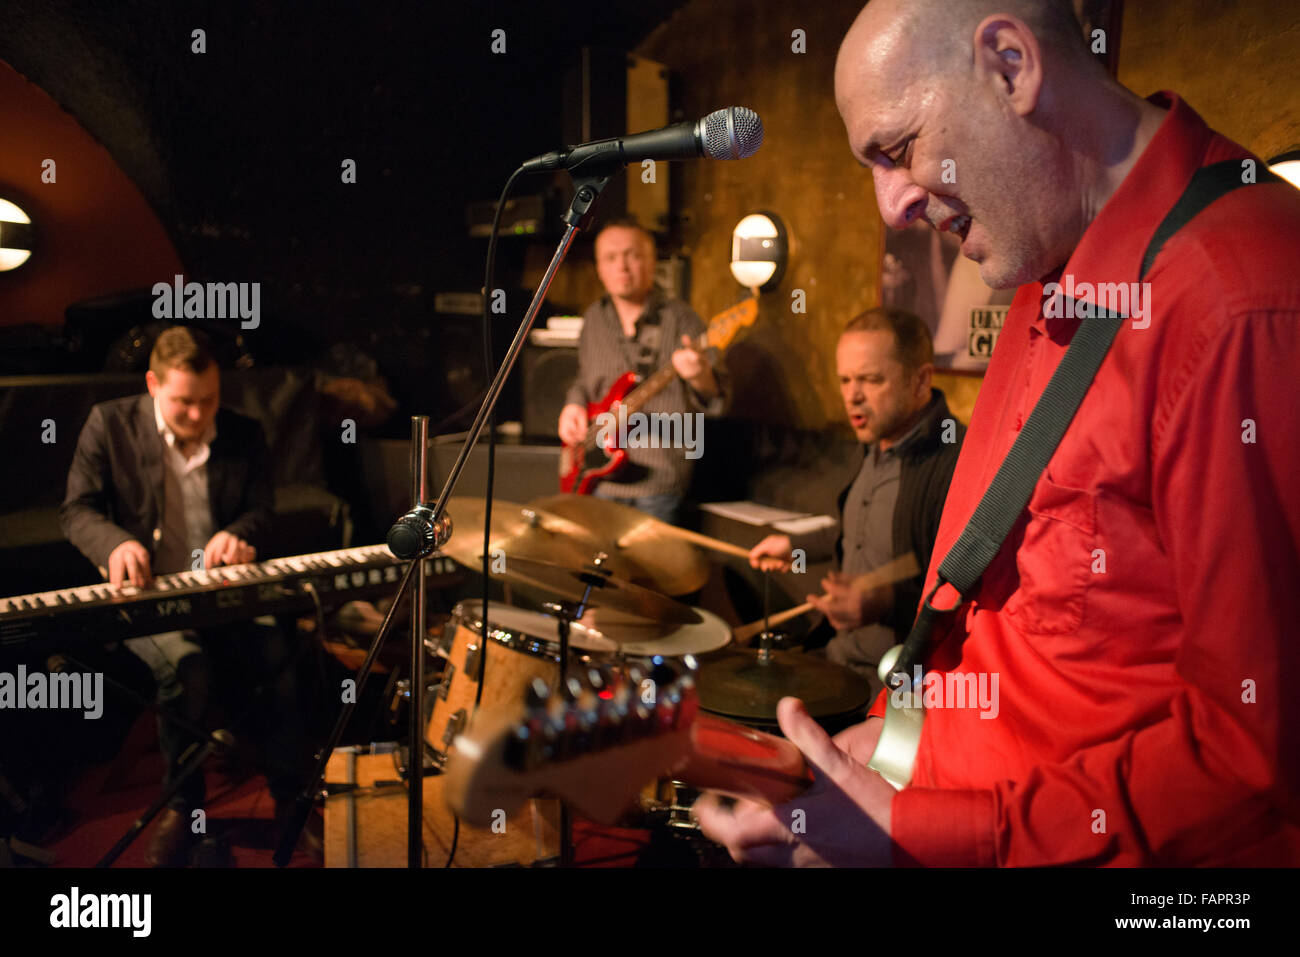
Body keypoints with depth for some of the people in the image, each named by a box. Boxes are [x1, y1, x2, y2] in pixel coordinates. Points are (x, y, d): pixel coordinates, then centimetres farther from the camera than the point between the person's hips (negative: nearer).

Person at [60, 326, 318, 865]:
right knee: (185, 662, -34)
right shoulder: (110, 425, 1)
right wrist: (116, 542, -22)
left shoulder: (243, 435, 9)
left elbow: (262, 508, 12)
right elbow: (76, 509, 1)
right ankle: (182, 804, -9)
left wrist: (237, 533, -13)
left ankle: (292, 798, -7)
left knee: (286, 648, -26)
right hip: (146, 593, -2)